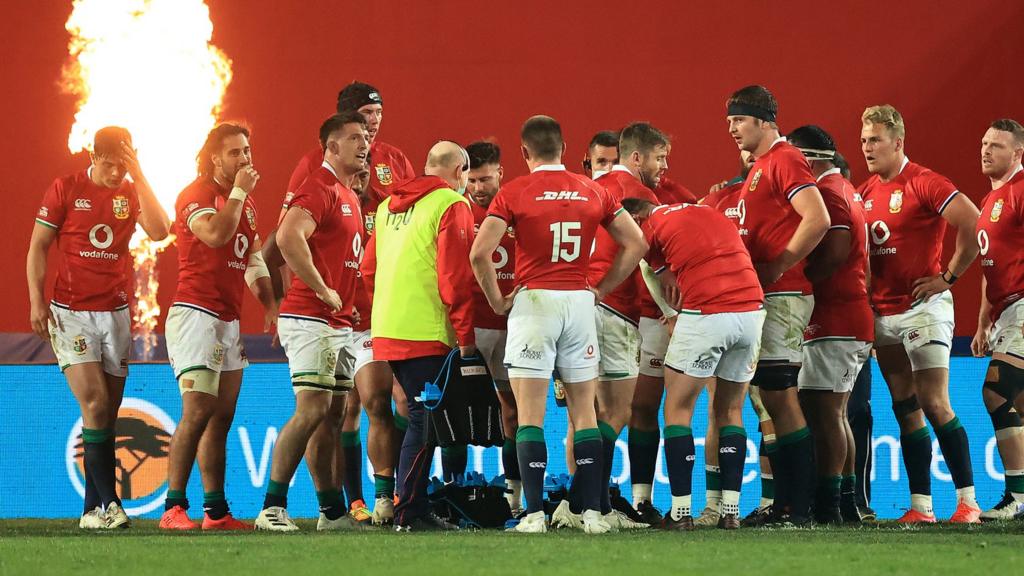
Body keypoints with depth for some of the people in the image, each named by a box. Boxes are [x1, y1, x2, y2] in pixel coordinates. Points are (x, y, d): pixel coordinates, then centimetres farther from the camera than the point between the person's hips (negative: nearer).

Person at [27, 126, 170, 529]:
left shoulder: (132, 193, 7)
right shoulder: (65, 190, -1)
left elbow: (159, 231, -11)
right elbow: (37, 247, 1)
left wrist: (139, 178, -13)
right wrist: (37, 301, -7)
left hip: (116, 312, 3)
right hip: (71, 312, -3)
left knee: (108, 415, 3)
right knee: (95, 404, -15)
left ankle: (94, 510, 7)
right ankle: (107, 502, -15)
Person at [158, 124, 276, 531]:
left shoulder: (246, 203, 18)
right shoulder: (196, 194, -8)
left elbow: (253, 260, 23)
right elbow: (216, 234, -26)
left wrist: (270, 305, 11)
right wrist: (239, 191, -14)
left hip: (229, 320, 9)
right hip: (196, 312, -9)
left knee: (222, 417, 8)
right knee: (198, 410, -17)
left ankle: (216, 510, 11)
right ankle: (173, 508, -17)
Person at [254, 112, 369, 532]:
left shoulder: (349, 197, 20)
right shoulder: (320, 189, -12)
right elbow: (288, 237, -27)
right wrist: (322, 291, -21)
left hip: (339, 323, 10)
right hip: (310, 320, -10)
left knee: (333, 413, 11)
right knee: (313, 408, -15)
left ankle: (332, 512, 16)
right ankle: (272, 508, -15)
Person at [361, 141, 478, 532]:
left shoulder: (390, 206, 18)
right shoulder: (451, 205, -6)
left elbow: (369, 270, 20)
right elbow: (454, 276, -12)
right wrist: (465, 336, -9)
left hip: (387, 332, 8)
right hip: (427, 334, -8)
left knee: (421, 416, 14)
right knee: (426, 419, -4)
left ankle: (415, 509, 14)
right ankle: (408, 513, -7)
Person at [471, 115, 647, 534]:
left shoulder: (514, 193, -4)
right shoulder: (593, 192, 7)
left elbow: (479, 253, -12)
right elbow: (635, 244, 9)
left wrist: (497, 301, 0)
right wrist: (602, 289, 13)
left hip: (533, 300, -3)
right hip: (580, 302, 3)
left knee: (530, 415, -1)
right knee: (584, 411, 10)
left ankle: (534, 513, -7)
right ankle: (593, 512, 7)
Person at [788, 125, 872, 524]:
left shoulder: (827, 192, -12)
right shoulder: (844, 189, 20)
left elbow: (834, 253, -22)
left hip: (834, 322, -10)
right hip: (853, 319, 10)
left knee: (823, 412, -10)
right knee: (833, 413, 14)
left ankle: (827, 505, -13)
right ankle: (846, 504, 16)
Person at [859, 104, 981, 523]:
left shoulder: (923, 184, -11)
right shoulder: (865, 193, 12)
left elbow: (973, 224, -18)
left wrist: (948, 277, -13)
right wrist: (864, 300, 10)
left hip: (922, 308, -7)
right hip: (883, 313, 7)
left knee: (934, 405, -11)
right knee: (906, 411, 6)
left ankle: (968, 500, -5)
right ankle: (920, 506, 7)